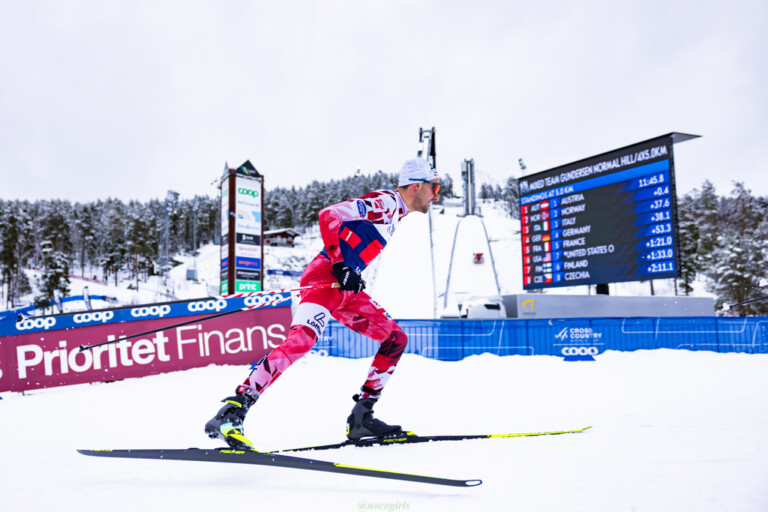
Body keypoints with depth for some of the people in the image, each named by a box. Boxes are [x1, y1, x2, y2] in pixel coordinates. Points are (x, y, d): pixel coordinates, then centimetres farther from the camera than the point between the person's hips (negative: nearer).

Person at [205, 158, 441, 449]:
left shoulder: (396, 213, 21)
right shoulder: (385, 201, -9)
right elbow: (329, 215, -20)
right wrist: (340, 266, -24)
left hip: (346, 288, 10)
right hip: (325, 277, -10)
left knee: (396, 339, 7)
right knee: (302, 339, -29)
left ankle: (361, 418, 6)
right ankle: (231, 413, -29)